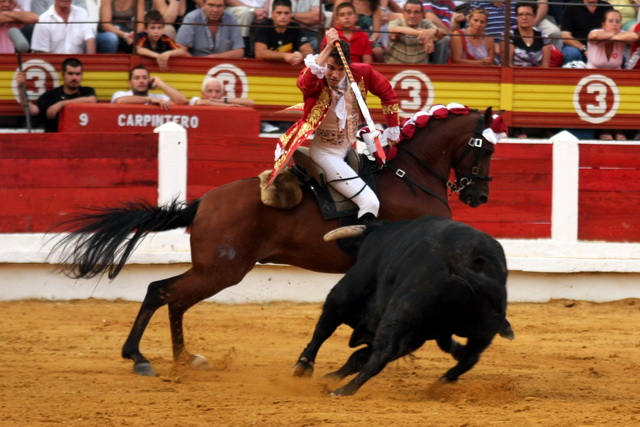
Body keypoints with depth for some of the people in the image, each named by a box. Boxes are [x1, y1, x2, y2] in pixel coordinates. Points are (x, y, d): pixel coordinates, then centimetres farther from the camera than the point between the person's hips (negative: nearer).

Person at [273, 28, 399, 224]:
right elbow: (305, 82, -46)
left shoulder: (362, 74, -10)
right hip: (326, 153, -7)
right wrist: (328, 48, -51)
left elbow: (387, 94, 7)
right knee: (369, 202, -20)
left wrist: (392, 130, 9)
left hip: (351, 147, 7)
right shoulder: (316, 80, -21)